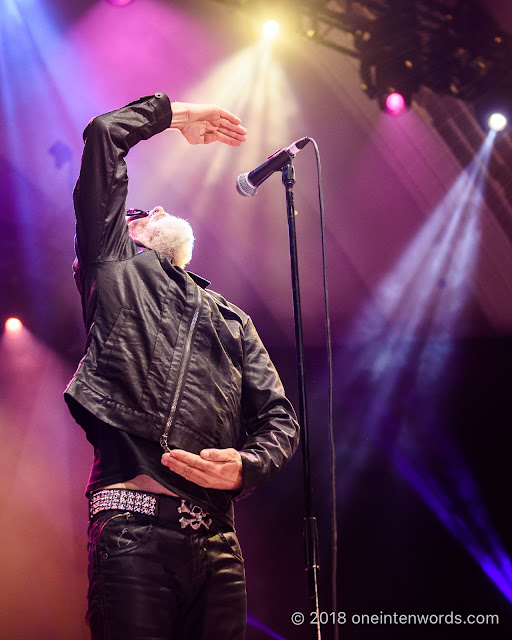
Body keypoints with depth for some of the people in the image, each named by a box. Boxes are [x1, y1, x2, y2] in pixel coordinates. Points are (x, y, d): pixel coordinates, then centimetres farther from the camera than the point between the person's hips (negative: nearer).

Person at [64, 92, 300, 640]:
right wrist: (173, 114, 30)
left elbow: (279, 417, 19)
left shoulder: (232, 319, 30)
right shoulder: (115, 269, 19)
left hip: (217, 540, 5)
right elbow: (102, 136, 13)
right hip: (133, 526, -4)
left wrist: (248, 466, -2)